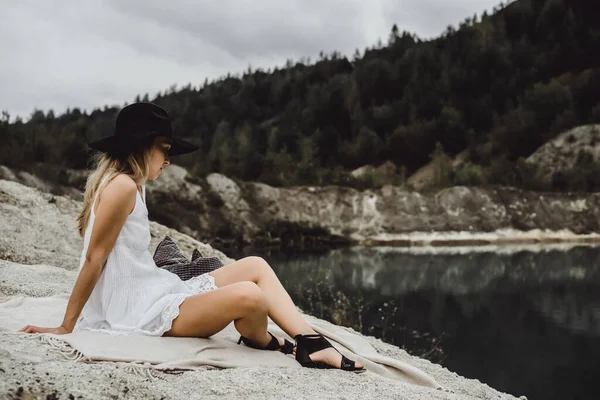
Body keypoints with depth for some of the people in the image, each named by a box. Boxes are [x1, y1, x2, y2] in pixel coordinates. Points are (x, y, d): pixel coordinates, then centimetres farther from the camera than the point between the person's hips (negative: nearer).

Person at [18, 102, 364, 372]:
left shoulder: (135, 185, 15)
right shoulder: (122, 186, -16)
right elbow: (94, 259, -15)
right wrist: (66, 328, -11)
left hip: (157, 291, 11)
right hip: (140, 312, -11)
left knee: (255, 266, 6)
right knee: (248, 296, -27)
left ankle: (314, 346, -4)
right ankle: (265, 346, 8)